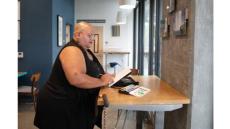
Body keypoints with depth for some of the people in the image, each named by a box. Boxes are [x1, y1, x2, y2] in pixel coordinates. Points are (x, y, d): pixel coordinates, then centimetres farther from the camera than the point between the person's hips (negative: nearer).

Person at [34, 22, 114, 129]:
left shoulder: (86, 51, 10)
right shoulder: (72, 50, -21)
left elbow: (92, 72, 18)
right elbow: (76, 78, -36)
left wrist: (105, 77, -4)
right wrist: (102, 82, -23)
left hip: (75, 104, 10)